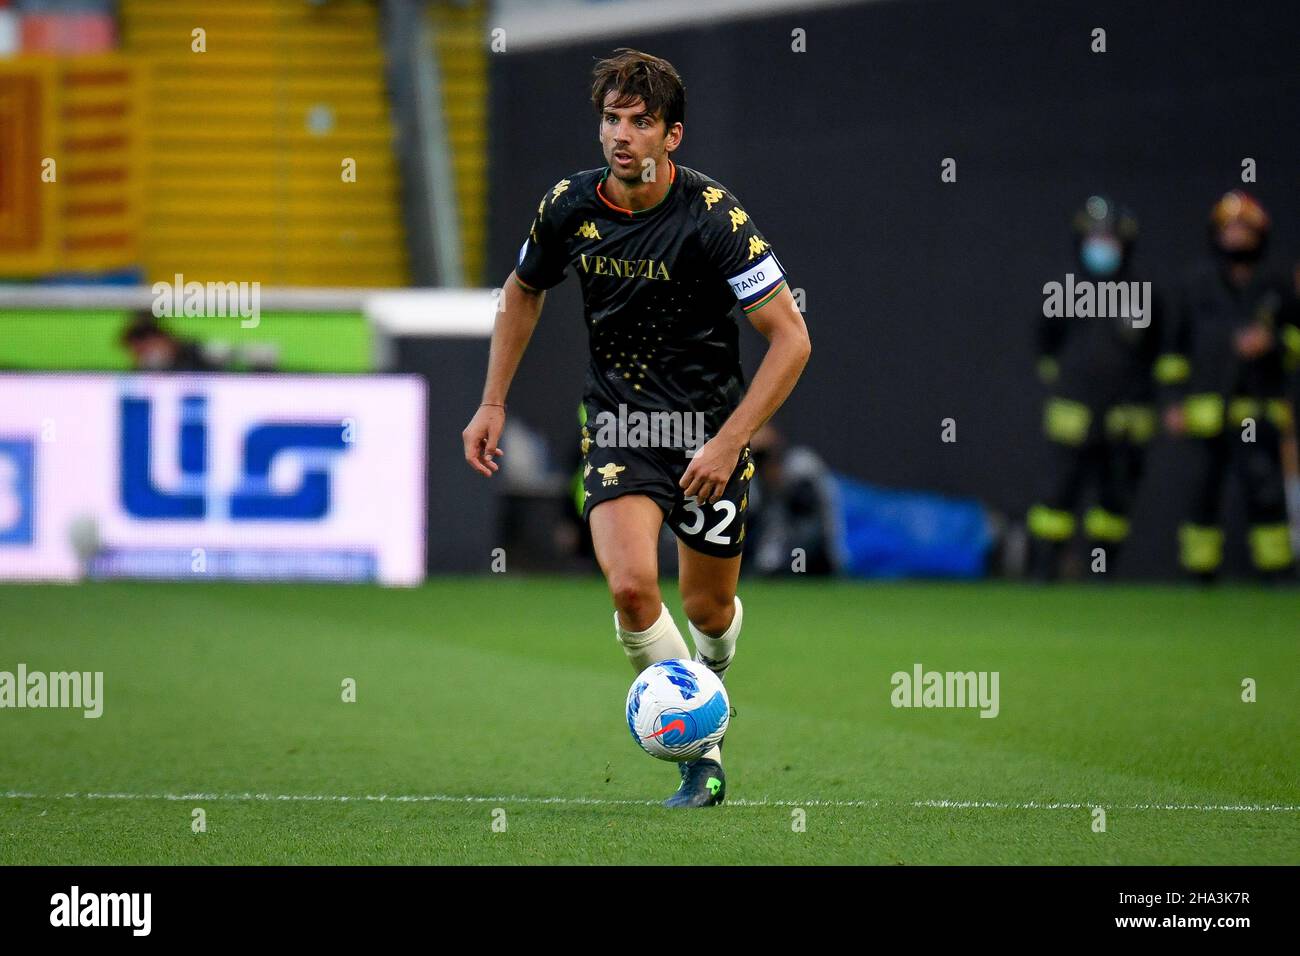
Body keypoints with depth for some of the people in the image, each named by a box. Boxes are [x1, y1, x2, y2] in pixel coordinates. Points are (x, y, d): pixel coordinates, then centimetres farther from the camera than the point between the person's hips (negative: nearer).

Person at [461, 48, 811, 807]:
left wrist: (728, 442, -23)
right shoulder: (570, 206, -7)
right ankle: (700, 749, -6)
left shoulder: (712, 216, -19)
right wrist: (494, 404, 11)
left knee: (708, 609, 10)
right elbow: (524, 292, 15)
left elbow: (791, 338, -18)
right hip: (618, 424, 2)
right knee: (630, 585, -22)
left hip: (710, 425, -2)